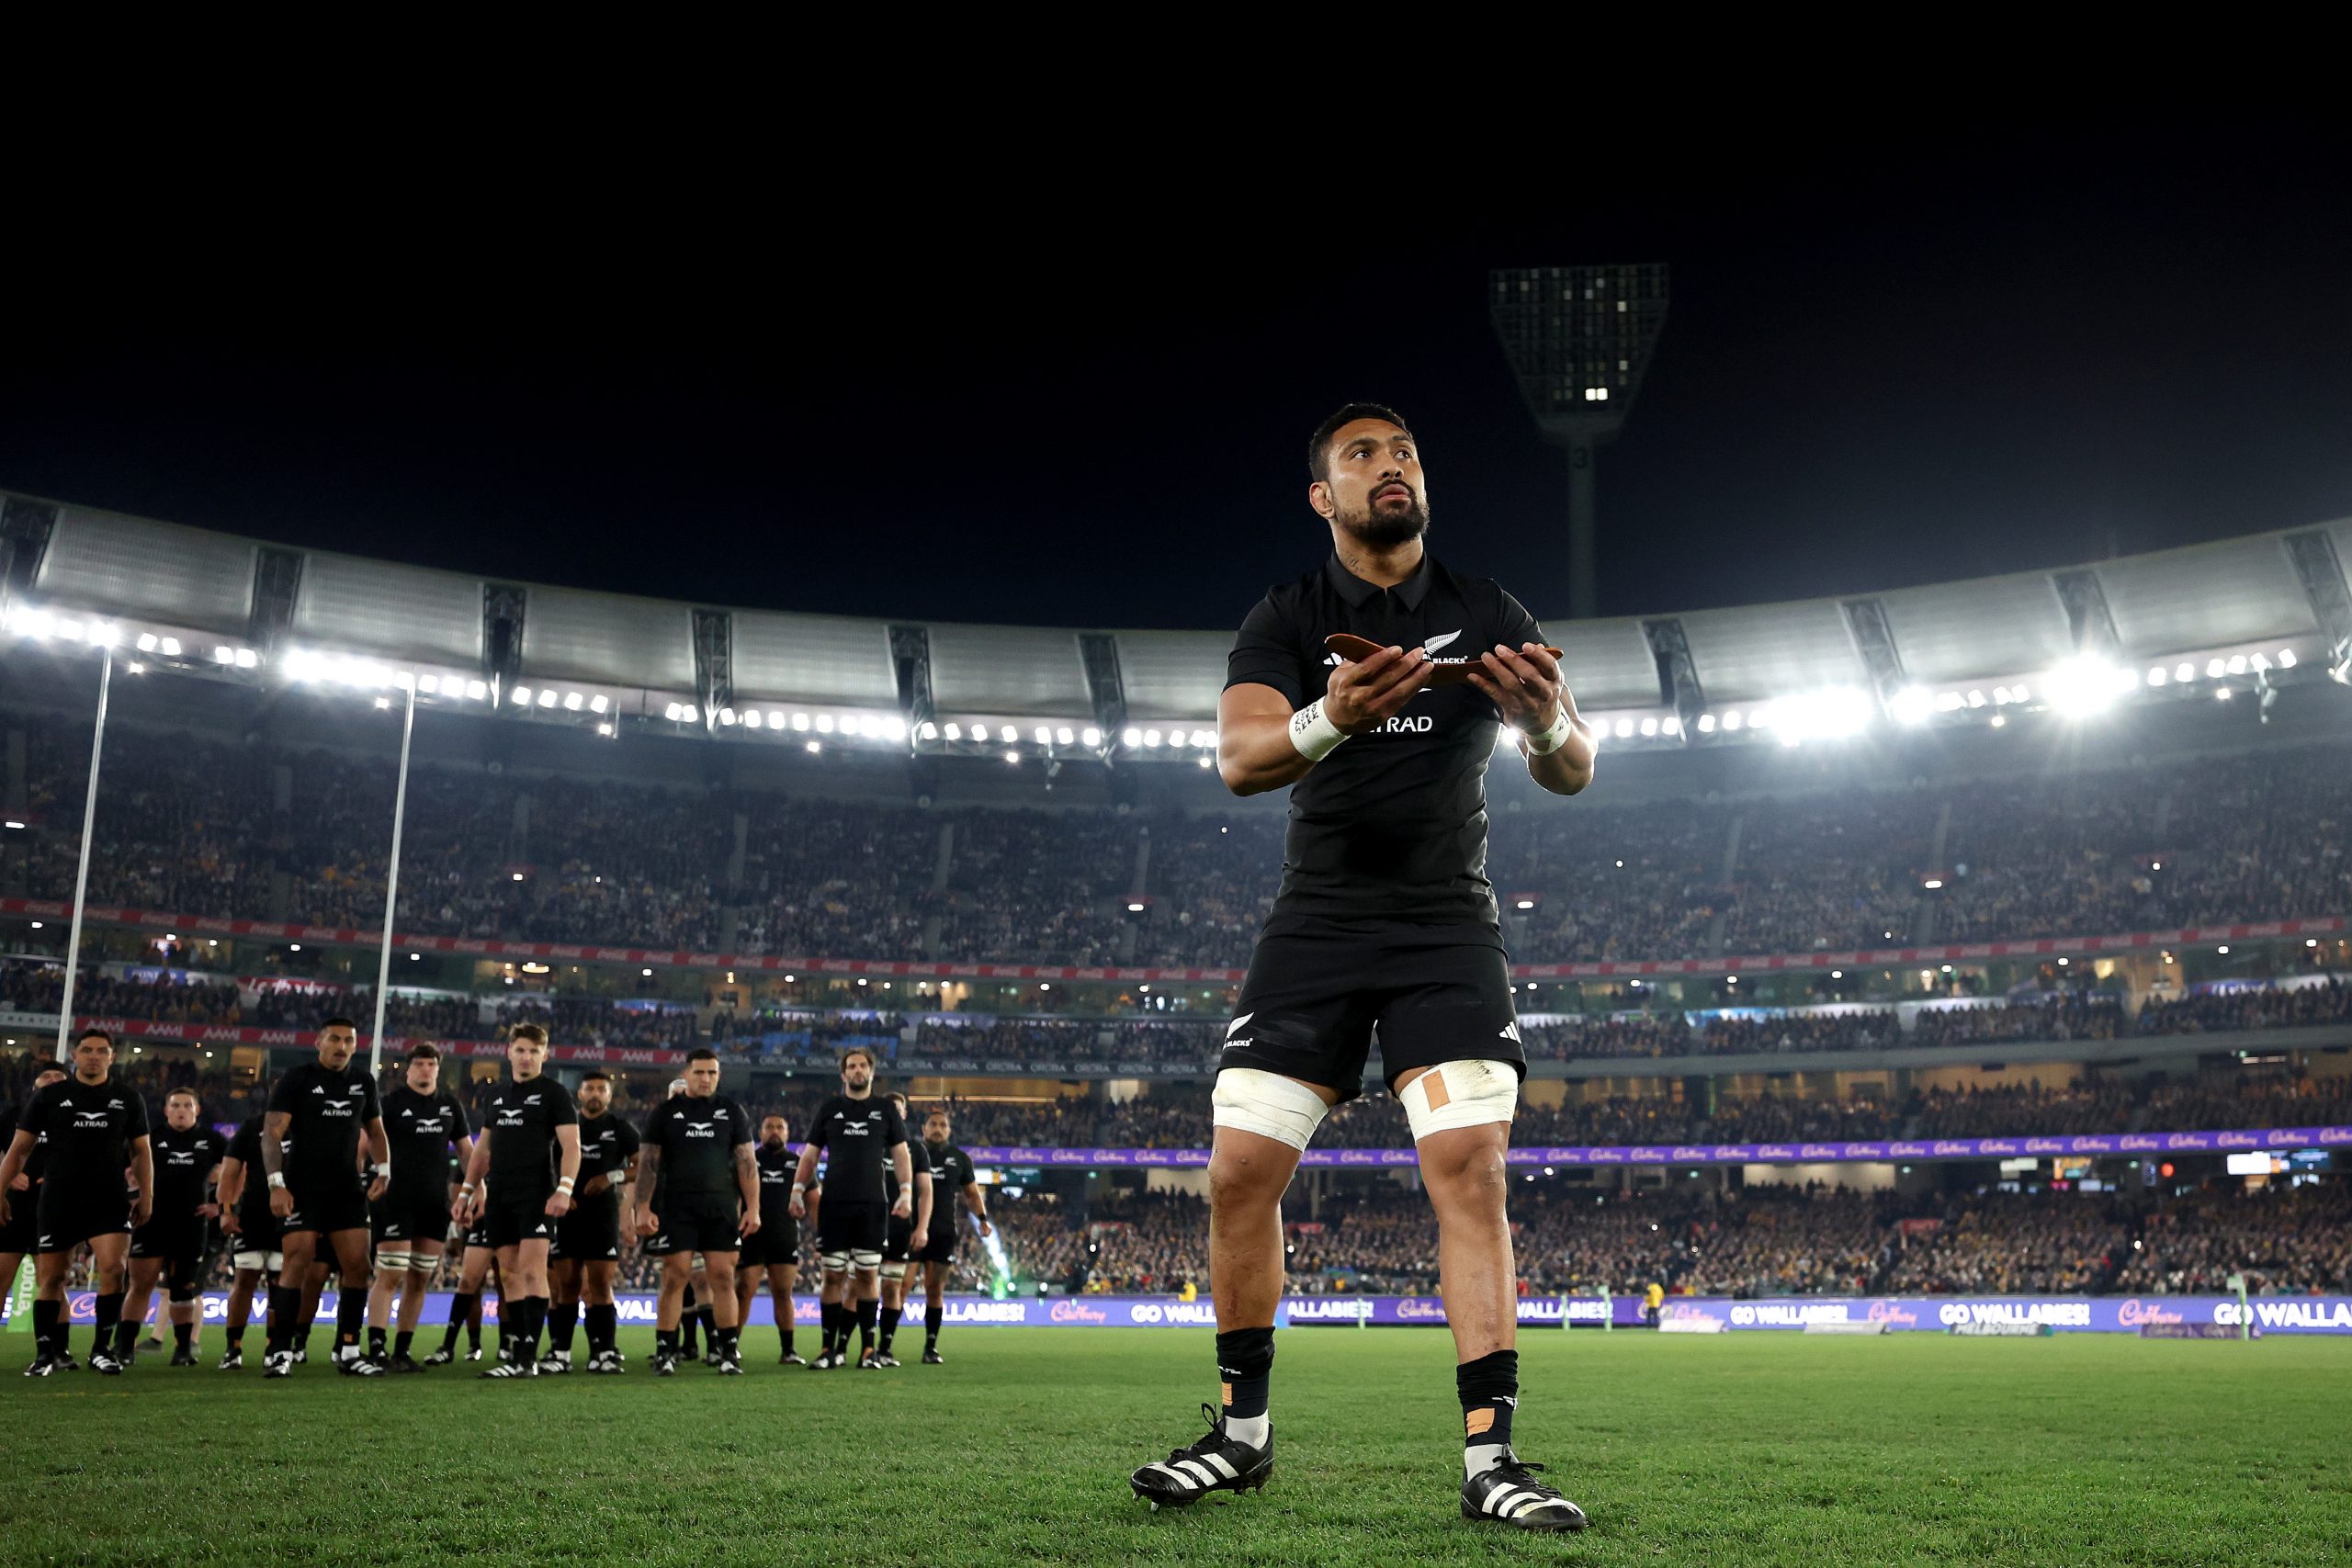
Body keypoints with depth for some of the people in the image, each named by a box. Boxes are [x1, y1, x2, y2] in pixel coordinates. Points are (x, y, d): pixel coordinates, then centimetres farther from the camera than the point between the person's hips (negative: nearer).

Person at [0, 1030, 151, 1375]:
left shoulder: (128, 1098, 8)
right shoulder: (50, 1096, 4)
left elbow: (141, 1150, 14)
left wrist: (146, 1195, 8)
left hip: (110, 1201, 0)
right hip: (58, 1201, 0)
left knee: (113, 1268, -15)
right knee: (50, 1278, 4)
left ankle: (102, 1349, -4)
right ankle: (46, 1353, 17)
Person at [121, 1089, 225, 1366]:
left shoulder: (211, 1141, 9)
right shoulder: (152, 1139, 8)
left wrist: (221, 1205, 8)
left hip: (191, 1225, 1)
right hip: (152, 1222, -1)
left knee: (183, 1289, 5)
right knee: (141, 1284, -5)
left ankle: (184, 1348, 11)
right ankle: (123, 1347, -1)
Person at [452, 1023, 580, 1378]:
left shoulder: (554, 1093, 0)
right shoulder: (495, 1096, 18)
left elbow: (571, 1145, -7)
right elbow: (482, 1149, 25)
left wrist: (564, 1189, -19)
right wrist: (466, 1192, 19)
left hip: (537, 1194, -6)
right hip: (500, 1196, 6)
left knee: (531, 1270, -13)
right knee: (508, 1274, 5)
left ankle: (529, 1357, -15)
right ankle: (514, 1351, 9)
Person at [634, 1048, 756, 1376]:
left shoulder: (732, 1112, 9)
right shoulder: (665, 1112, 6)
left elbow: (746, 1163, 8)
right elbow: (648, 1164, 4)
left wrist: (753, 1208, 0)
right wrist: (643, 1208, -6)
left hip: (721, 1209, 1)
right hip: (676, 1209, -1)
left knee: (723, 1277, -2)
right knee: (674, 1278, -4)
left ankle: (730, 1352, 2)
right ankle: (665, 1352, 1)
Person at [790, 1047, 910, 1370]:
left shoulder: (886, 1110, 10)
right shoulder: (829, 1109, 9)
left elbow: (901, 1154, 9)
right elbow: (809, 1155, 11)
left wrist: (906, 1192, -2)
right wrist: (797, 1190, 0)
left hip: (873, 1206, 0)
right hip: (835, 1204, 0)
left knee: (868, 1275, 1)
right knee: (834, 1276, -1)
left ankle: (867, 1347, 7)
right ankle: (831, 1349, 4)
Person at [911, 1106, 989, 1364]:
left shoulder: (959, 1159, 10)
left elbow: (971, 1193, 17)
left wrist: (982, 1219, 1)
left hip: (944, 1233, 2)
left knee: (936, 1290, 2)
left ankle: (931, 1346, 8)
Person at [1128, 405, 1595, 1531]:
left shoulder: (1488, 618, 3)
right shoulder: (1286, 619, 0)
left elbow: (1571, 774, -4)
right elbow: (1239, 758, -18)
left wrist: (1549, 722, -30)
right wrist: (1331, 720, -41)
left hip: (1447, 929, 0)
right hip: (1316, 925, 0)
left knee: (1470, 1169, -14)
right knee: (1241, 1170, -5)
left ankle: (1490, 1459, -9)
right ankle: (1243, 1431, 12)